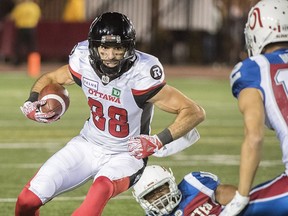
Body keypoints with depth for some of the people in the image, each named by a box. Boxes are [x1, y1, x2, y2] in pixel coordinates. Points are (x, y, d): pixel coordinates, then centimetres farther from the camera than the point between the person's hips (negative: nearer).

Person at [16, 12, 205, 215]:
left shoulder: (140, 76, -28)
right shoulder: (84, 63, -14)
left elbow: (195, 112, -26)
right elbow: (49, 79, 9)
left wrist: (158, 141, -37)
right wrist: (32, 103, -11)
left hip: (126, 155, -5)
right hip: (88, 145, 5)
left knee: (102, 187, -39)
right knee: (28, 200, -6)